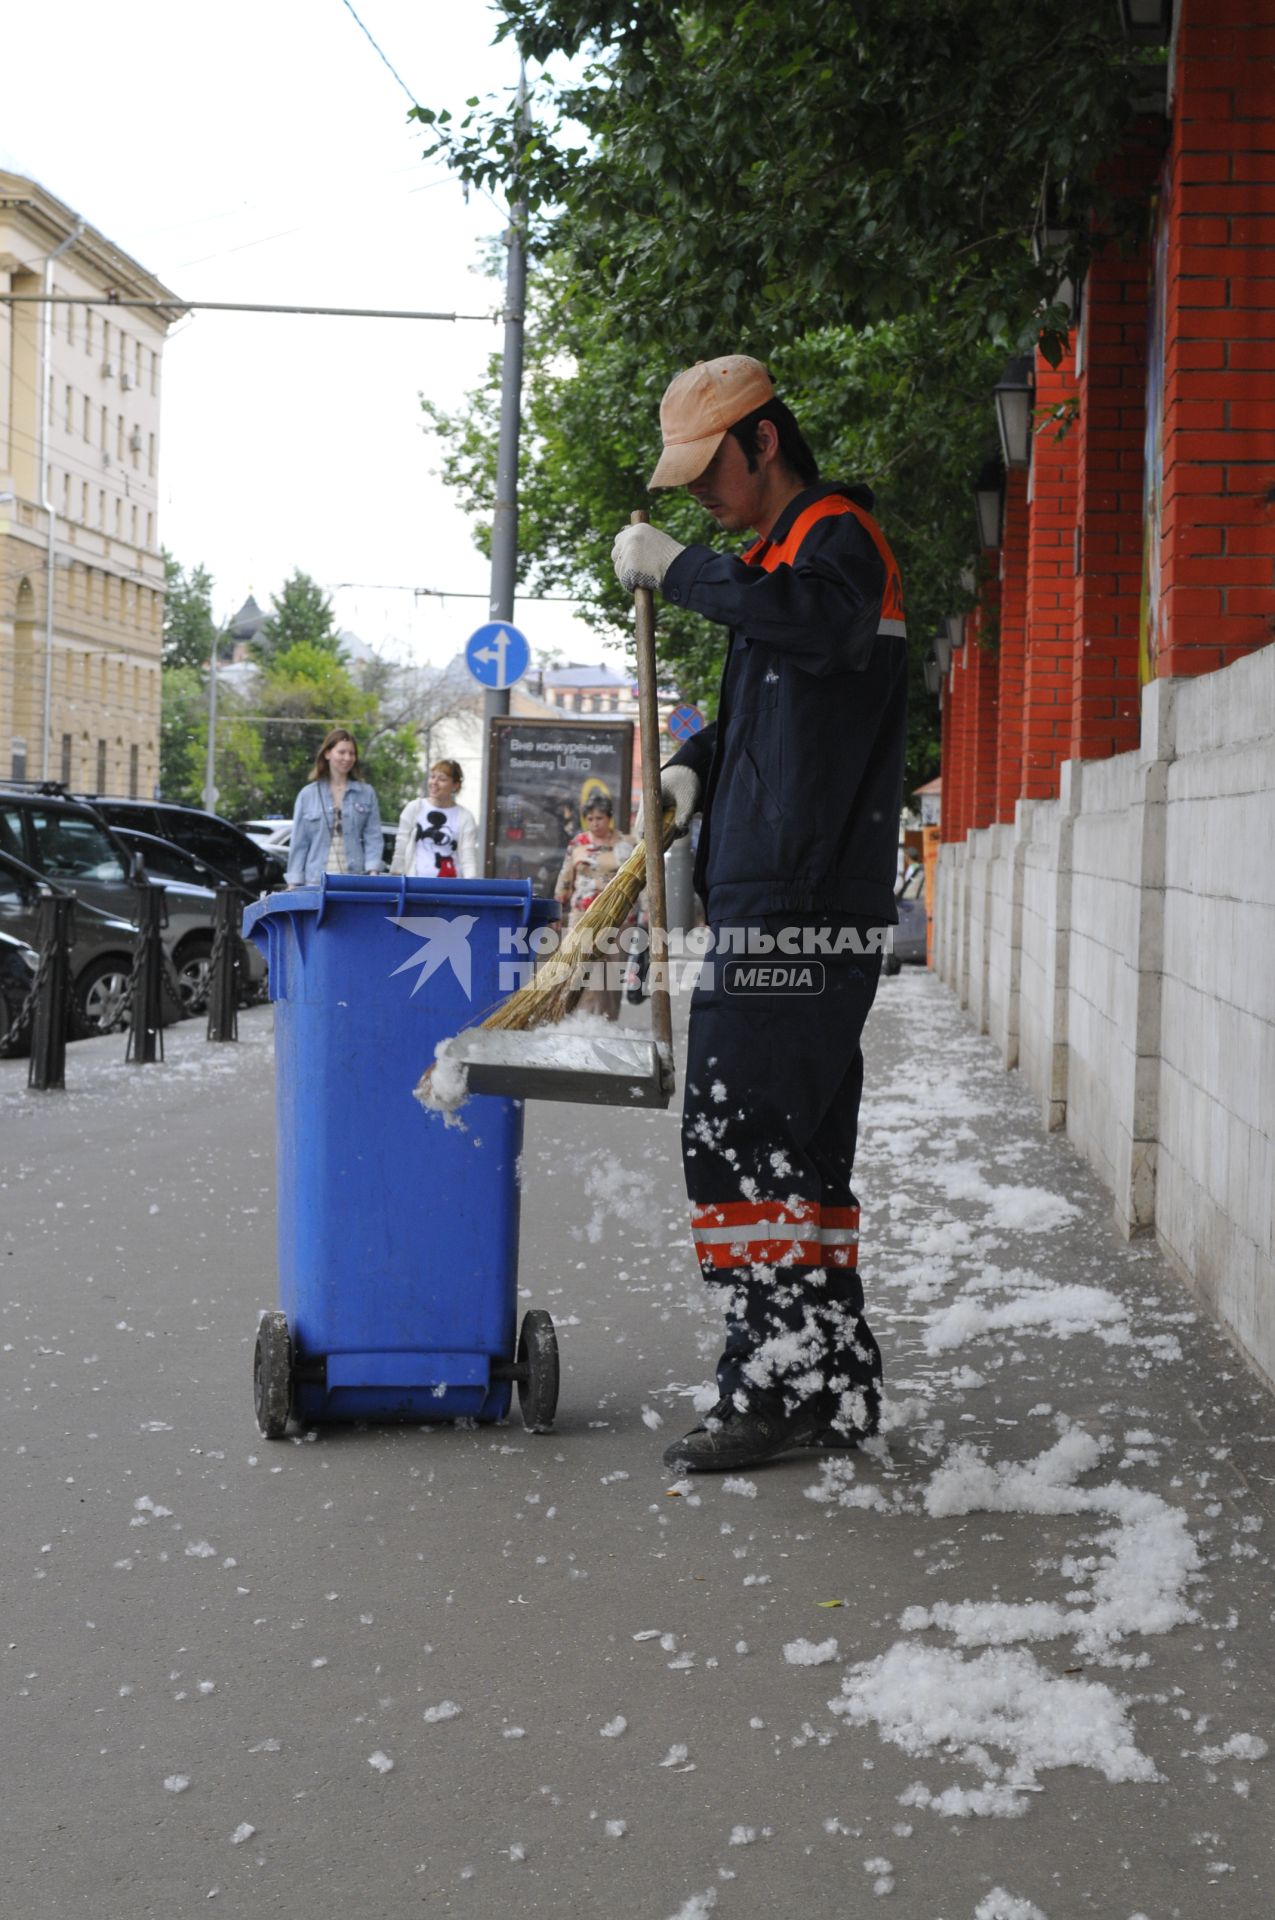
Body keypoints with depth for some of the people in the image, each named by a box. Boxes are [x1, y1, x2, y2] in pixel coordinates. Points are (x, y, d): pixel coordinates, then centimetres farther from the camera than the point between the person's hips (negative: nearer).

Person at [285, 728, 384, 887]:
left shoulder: (366, 794, 9)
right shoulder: (307, 795, 9)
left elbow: (373, 837, 5)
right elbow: (299, 843, 9)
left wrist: (373, 870, -11)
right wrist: (293, 885, 2)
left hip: (355, 882, 0)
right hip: (316, 881, 0)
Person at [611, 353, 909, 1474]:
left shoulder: (837, 535, -8)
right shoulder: (786, 553, 23)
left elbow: (820, 624, -33)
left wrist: (677, 569, -25)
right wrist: (696, 765, 14)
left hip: (801, 914, -11)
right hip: (790, 911, 11)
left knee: (741, 1140, -11)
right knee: (797, 1150, 13)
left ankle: (777, 1389, -7)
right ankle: (837, 1389, 19)